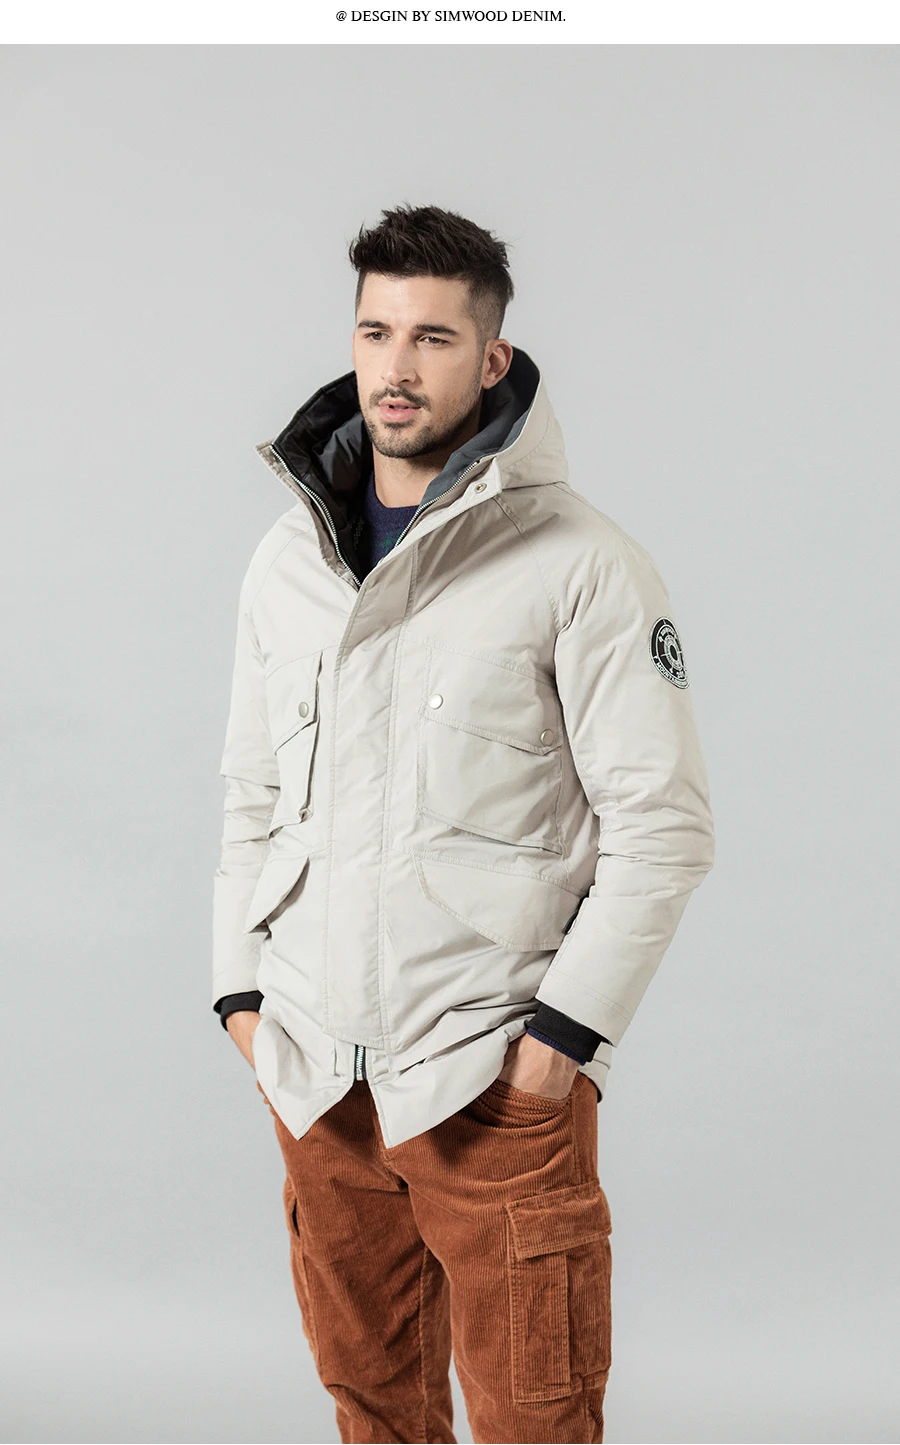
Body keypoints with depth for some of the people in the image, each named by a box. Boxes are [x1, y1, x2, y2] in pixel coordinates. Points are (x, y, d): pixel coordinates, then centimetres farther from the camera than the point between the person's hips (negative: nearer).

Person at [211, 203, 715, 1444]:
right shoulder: (287, 559, 8)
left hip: (494, 1077, -5)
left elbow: (665, 827, -10)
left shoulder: (582, 566, -9)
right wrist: (240, 983, 8)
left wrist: (568, 1027, -13)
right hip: (310, 1067, 5)